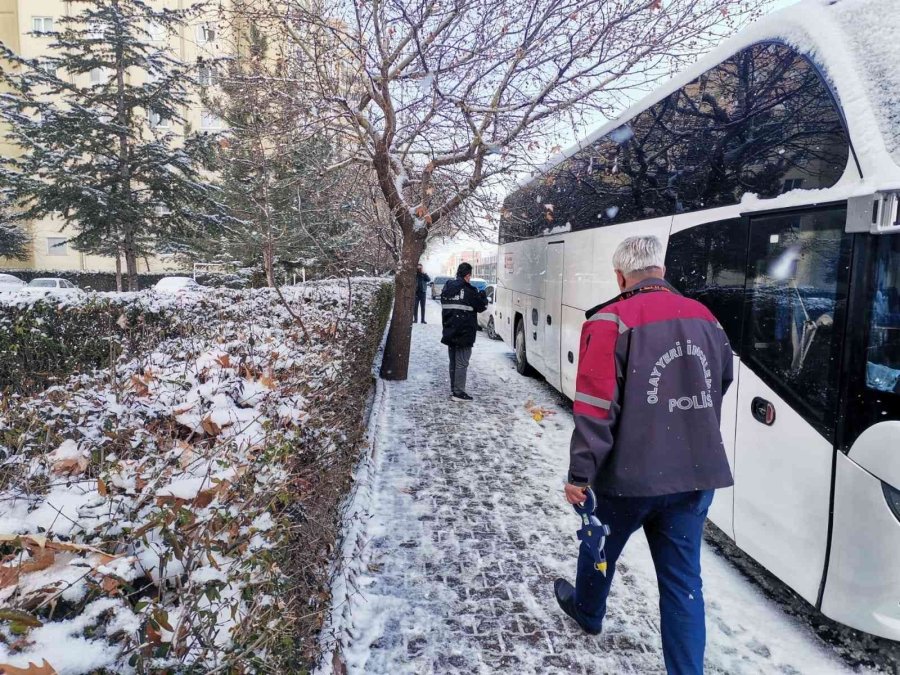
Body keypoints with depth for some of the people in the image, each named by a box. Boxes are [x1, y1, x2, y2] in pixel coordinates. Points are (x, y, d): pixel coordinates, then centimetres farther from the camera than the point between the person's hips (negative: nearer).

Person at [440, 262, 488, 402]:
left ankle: (453, 389, 21)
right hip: (464, 333, -7)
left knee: (453, 361, 15)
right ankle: (458, 392, -1)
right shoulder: (469, 290, -13)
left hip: (450, 332, 7)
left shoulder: (447, 288, 10)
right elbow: (481, 306, -3)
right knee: (462, 363, -2)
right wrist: (482, 295, 13)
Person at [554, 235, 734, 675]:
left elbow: (596, 407, -19)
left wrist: (580, 473, -12)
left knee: (601, 546, 22)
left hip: (631, 473, -4)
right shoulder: (705, 319, 5)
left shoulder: (611, 322, -15)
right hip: (697, 473, 4)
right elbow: (718, 391, 18)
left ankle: (586, 610, 47)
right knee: (683, 578, 13)